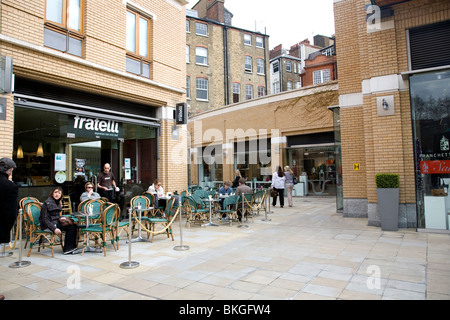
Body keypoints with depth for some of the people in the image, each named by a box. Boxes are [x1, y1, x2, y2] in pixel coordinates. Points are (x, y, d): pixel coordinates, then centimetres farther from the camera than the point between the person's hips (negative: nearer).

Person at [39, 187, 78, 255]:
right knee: (71, 227, -23)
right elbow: (45, 219, -17)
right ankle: (67, 249, -14)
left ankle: (73, 247, -13)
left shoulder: (57, 203, 15)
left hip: (56, 222, 8)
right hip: (49, 225, -8)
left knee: (74, 226, -16)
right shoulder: (47, 203, -11)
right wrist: (54, 229, -26)